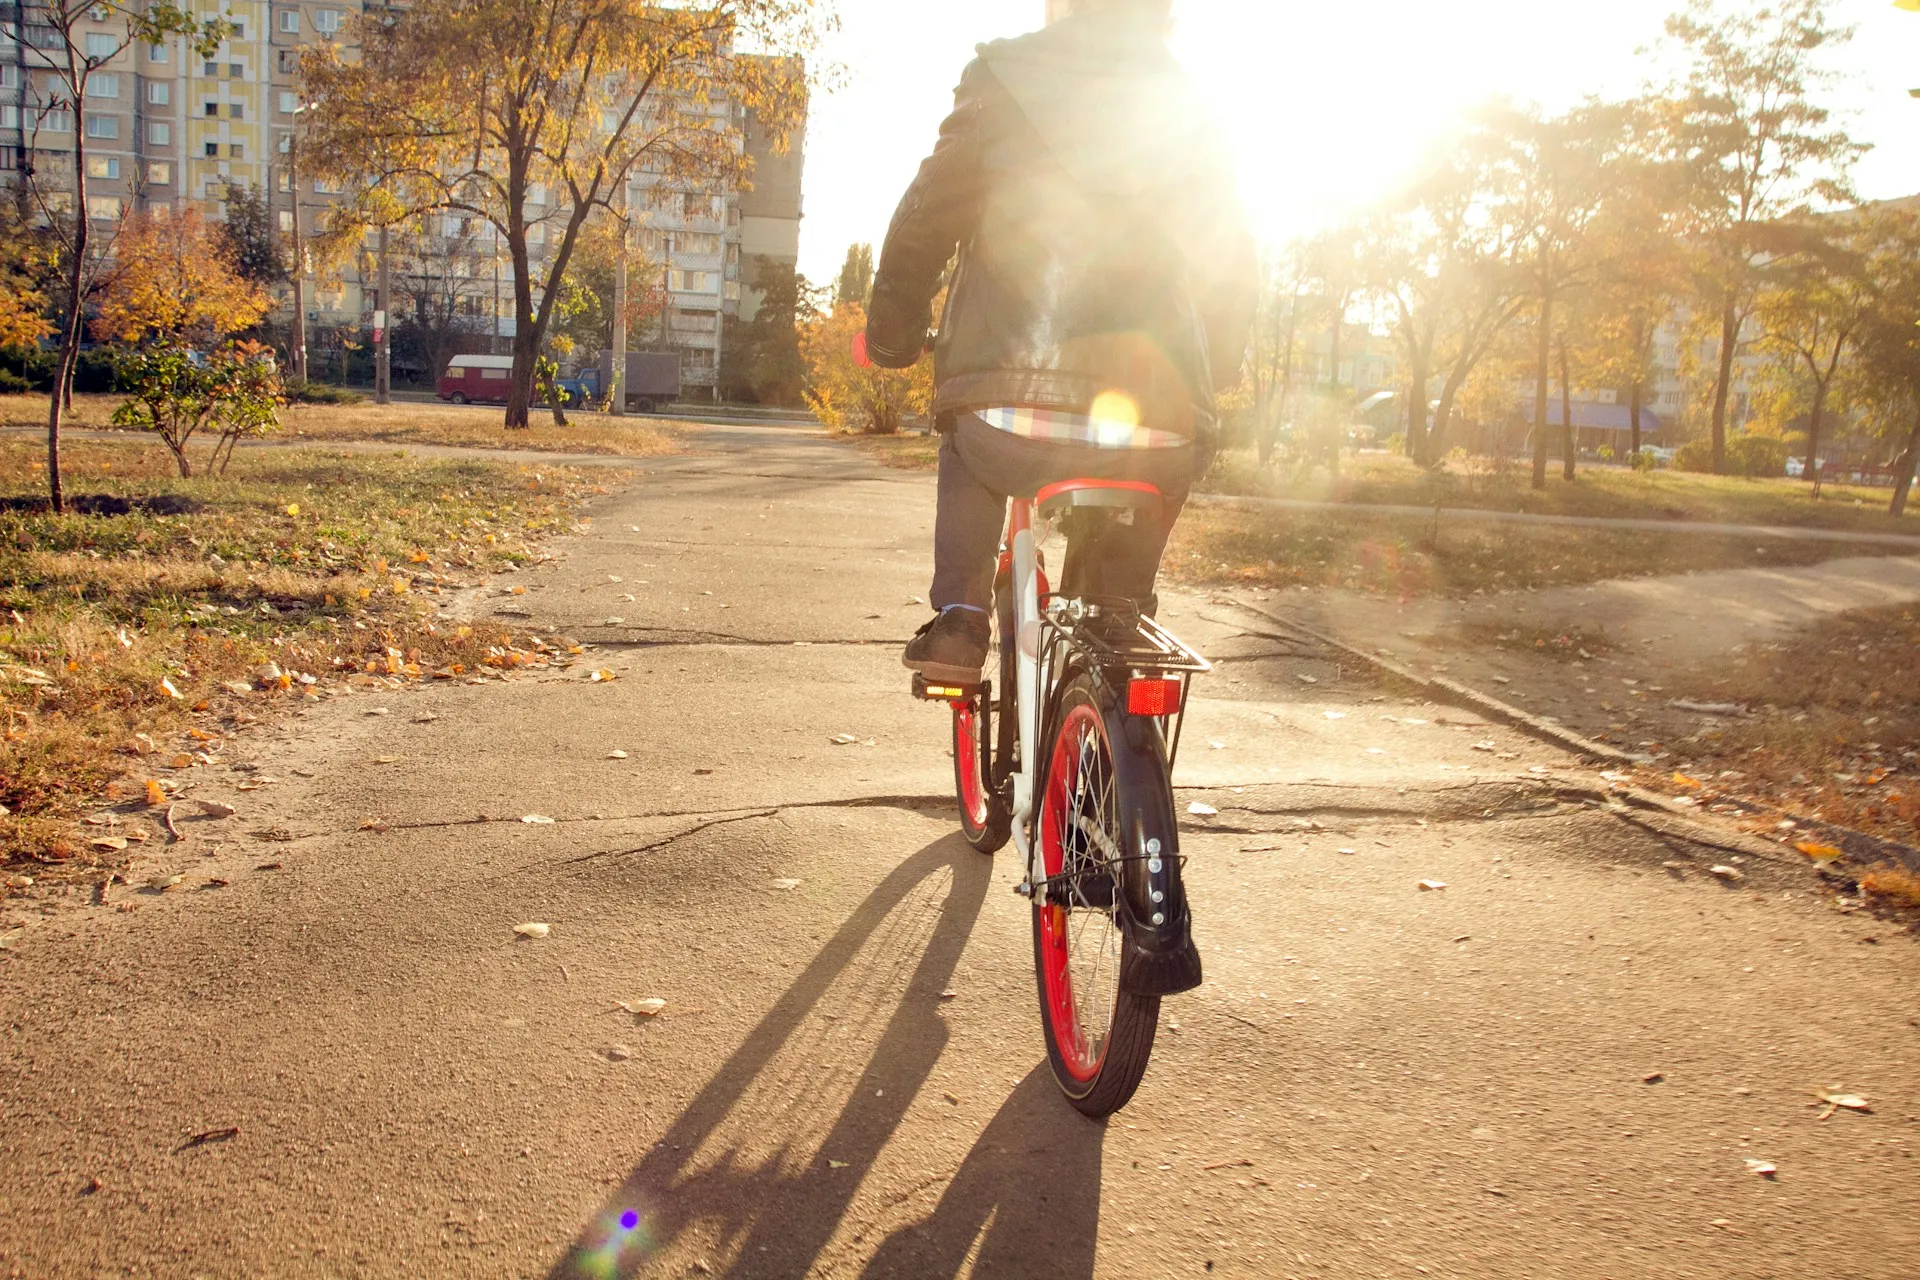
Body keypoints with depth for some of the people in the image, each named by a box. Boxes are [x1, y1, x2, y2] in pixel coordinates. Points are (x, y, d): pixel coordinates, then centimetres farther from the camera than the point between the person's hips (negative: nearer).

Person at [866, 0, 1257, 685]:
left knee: (969, 435, 34)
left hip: (1014, 426, -2)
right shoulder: (1190, 114, 15)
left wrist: (891, 338, 24)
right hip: (1159, 439, 2)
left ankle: (958, 619, 21)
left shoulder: (1005, 78, 8)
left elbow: (922, 227, 9)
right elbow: (1232, 270, 20)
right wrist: (1213, 371, 37)